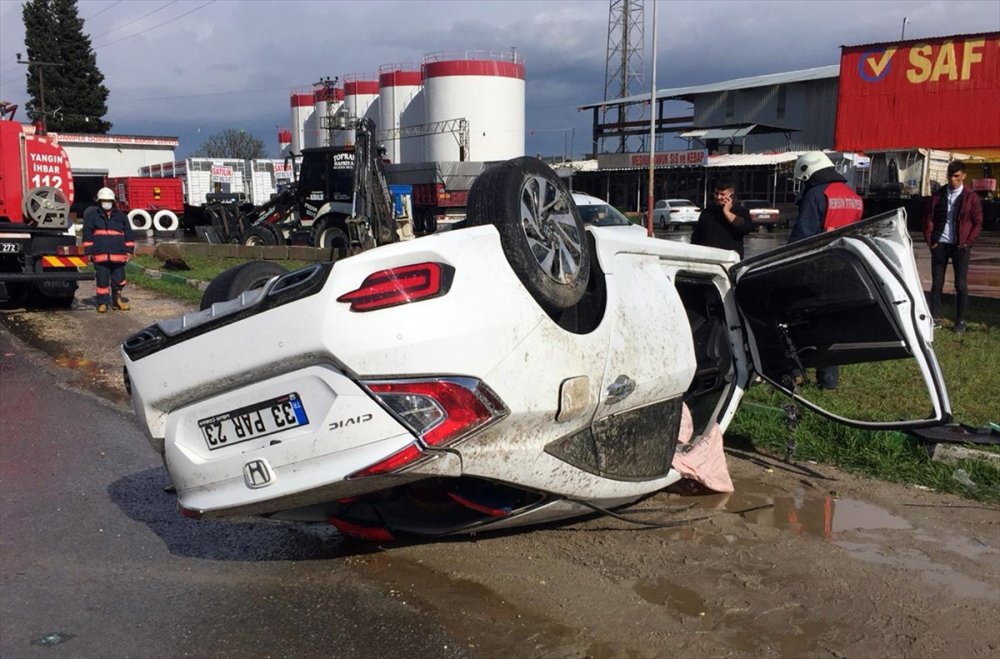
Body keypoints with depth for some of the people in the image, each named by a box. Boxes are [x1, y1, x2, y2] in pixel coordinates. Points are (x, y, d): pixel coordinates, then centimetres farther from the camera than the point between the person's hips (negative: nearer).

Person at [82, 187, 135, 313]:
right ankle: (102, 303, 9)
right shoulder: (92, 216, 7)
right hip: (100, 255, -1)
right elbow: (87, 235, 6)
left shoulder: (121, 216, 12)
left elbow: (128, 234, 13)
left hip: (118, 255, 1)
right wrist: (89, 252, 1)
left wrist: (129, 251, 7)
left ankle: (117, 300, 20)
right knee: (102, 280, 1)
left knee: (119, 280, 4)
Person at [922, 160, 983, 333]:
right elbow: (928, 218, 8)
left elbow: (977, 222, 1)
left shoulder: (971, 198, 0)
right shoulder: (938, 195, 5)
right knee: (937, 283, 6)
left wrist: (968, 242, -7)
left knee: (961, 285, 1)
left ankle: (960, 321, 9)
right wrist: (930, 240, 0)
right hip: (939, 245, 2)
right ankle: (933, 318, 12)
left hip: (960, 247, -2)